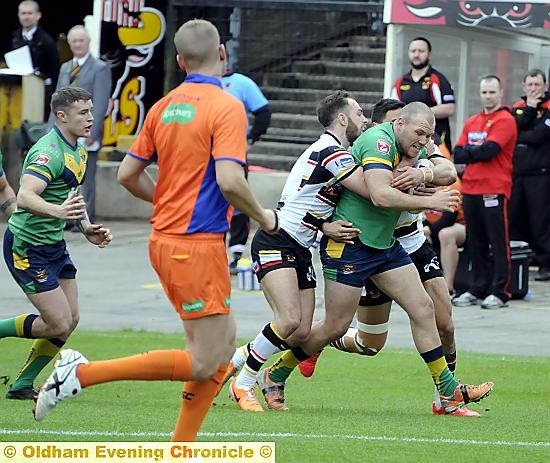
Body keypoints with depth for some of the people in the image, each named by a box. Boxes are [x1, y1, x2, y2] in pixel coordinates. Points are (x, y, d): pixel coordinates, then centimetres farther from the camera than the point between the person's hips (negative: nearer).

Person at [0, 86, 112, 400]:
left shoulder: (79, 150, 9)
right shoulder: (49, 152, -22)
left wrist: (88, 229, 11)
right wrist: (58, 211, -52)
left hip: (54, 245, 10)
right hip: (27, 246, -10)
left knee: (70, 321, 6)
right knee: (58, 324, -12)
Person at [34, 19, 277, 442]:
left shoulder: (164, 106, 9)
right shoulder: (226, 107, -13)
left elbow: (128, 174, 12)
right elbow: (229, 180, -24)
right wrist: (264, 217, -6)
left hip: (165, 240, 9)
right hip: (198, 245, -9)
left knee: (223, 345, 15)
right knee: (203, 363, -5)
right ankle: (84, 372, -10)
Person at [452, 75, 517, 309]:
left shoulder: (505, 121, -4)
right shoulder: (472, 122, 17)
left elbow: (489, 150, -16)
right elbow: (458, 155, 8)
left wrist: (468, 152, -1)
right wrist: (477, 152, -9)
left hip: (494, 191, -7)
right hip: (470, 190, 7)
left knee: (498, 243, -4)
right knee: (475, 243, 10)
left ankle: (499, 292, -2)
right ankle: (478, 289, 17)